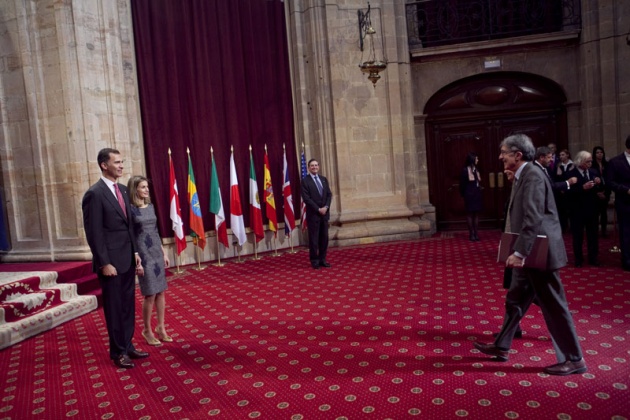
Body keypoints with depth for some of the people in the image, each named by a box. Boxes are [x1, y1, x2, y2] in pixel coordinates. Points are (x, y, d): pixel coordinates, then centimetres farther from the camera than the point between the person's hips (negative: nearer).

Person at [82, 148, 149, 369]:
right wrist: (104, 263, -17)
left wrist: (135, 251, 12)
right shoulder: (94, 194, -14)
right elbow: (94, 233, -16)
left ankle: (128, 346, 27)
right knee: (114, 307, 6)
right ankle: (118, 352, 21)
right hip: (111, 260, -7)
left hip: (127, 258, 7)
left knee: (128, 305, 14)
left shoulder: (122, 189, 10)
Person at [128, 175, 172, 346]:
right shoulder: (131, 209, -10)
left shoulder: (150, 206, 9)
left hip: (157, 252, 6)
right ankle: (147, 330, 17)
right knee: (150, 294, -1)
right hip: (143, 254, -6)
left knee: (161, 292, 9)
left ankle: (161, 327, 21)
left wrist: (164, 253, 14)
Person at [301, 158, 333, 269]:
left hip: (325, 213, 5)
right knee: (314, 239, 0)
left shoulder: (324, 179, 13)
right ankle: (314, 261, 9)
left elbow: (329, 194, 9)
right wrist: (318, 209, -15)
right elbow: (306, 198, -12)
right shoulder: (305, 181, -5)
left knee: (324, 238, 7)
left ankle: (322, 259, 16)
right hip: (313, 214, -5)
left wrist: (326, 207, -8)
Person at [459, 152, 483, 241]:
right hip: (470, 195, -6)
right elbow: (462, 184, -6)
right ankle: (471, 233, 6)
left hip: (477, 195, 6)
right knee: (470, 214, 1)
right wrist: (464, 195, -2)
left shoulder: (476, 169, 10)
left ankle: (476, 232, 12)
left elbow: (479, 182, 13)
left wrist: (479, 191, 5)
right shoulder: (465, 170, -9)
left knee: (476, 214, 7)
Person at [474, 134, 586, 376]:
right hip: (530, 254, 10)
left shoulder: (532, 176, -17)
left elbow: (532, 219, -25)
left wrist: (519, 253, -26)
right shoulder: (523, 176, 14)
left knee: (553, 306, 1)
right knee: (515, 300, 17)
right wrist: (520, 252, 19)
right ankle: (502, 347, 29)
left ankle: (573, 359, 15)